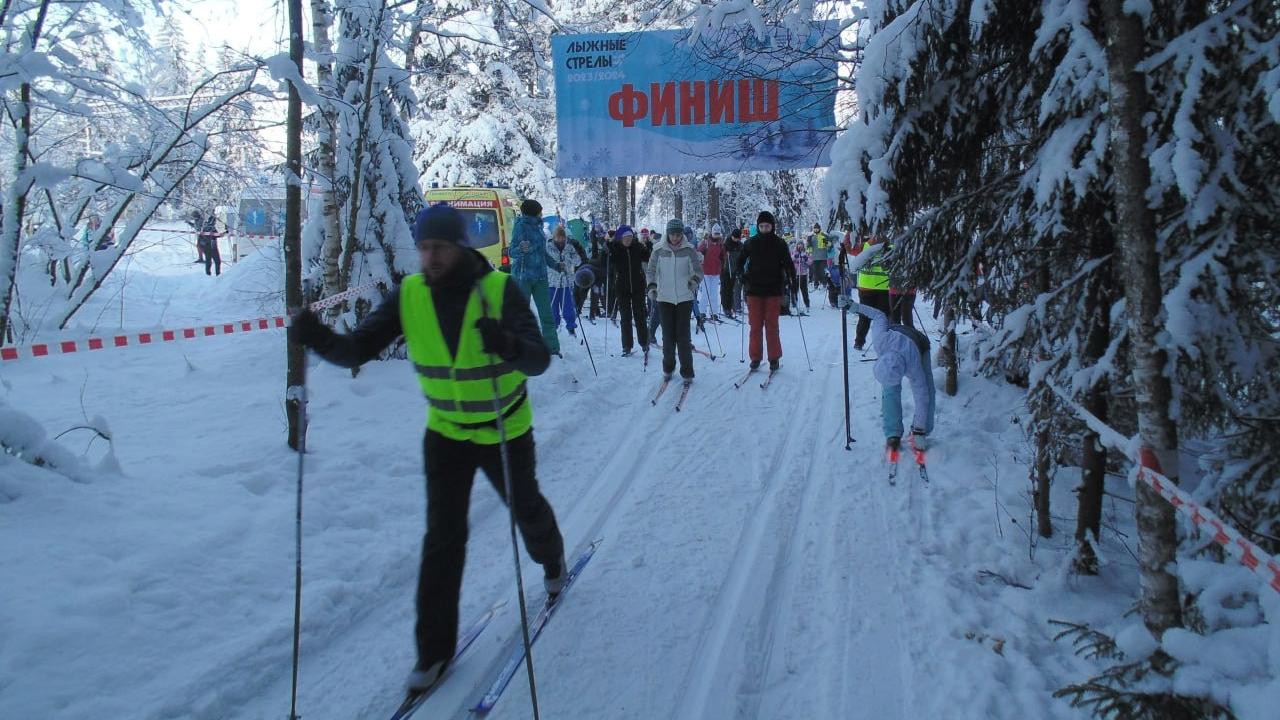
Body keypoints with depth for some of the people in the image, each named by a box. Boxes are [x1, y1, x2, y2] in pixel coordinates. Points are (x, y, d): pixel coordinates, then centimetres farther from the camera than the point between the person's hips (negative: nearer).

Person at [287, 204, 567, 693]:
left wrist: (508, 345, -54)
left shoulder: (500, 289, -23)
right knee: (443, 536, -3)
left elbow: (539, 360, -31)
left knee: (526, 509, 20)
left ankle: (552, 562, 54)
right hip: (446, 430, 2)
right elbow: (358, 350, -16)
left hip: (505, 429, -2)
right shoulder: (409, 295, -13)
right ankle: (435, 647, 10)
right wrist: (322, 339, -37)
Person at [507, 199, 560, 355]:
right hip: (523, 275, -7)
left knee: (546, 313, 3)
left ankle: (551, 347, 7)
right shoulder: (521, 225, -7)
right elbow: (512, 252, -13)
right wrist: (521, 249, -34)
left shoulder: (538, 226, 15)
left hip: (540, 276, 7)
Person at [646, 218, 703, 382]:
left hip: (684, 298, -1)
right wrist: (652, 286, -8)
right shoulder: (659, 250, -1)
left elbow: (698, 270, 1)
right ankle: (668, 368, 24)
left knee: (683, 336, -3)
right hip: (664, 298, 1)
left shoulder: (689, 250, -3)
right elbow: (651, 271, 7)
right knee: (668, 336, 5)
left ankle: (687, 372, 7)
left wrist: (695, 280, -20)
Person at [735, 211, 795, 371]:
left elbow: (788, 263, 4)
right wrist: (742, 275, 2)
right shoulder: (751, 243, 5)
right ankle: (755, 357, 10)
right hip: (754, 290, 1)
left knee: (772, 325, 0)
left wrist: (790, 279, -10)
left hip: (773, 290, -1)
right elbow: (740, 261, 16)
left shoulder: (779, 244, 2)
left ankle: (774, 358, 9)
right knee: (755, 326, 3)